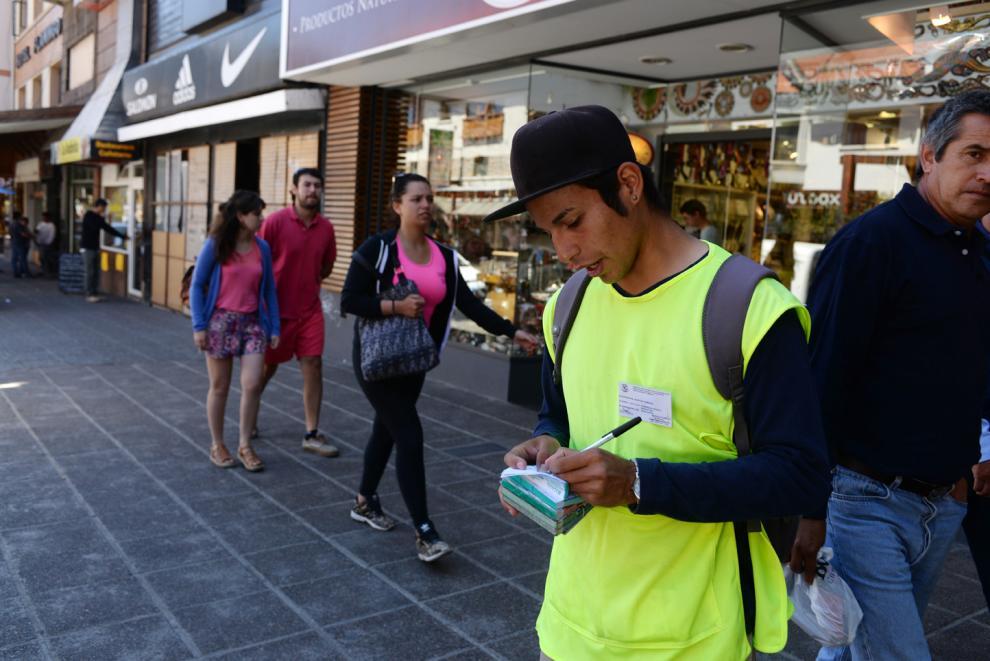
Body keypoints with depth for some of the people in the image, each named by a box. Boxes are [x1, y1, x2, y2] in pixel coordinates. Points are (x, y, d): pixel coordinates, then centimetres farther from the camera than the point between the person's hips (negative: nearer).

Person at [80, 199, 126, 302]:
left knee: (96, 272, 6)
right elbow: (95, 227, -25)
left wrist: (122, 236, 14)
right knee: (90, 272, -7)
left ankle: (95, 294, 10)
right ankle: (89, 295, -4)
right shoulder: (88, 216, -11)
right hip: (87, 248, -8)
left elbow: (107, 228, 15)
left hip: (95, 247, 8)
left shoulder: (97, 217, 13)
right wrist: (102, 218, -12)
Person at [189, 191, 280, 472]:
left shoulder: (262, 247, 3)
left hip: (253, 322, 3)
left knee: (252, 385, -7)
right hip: (221, 321, -2)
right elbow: (197, 285, -3)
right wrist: (199, 325, -10)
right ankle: (217, 445, 24)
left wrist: (274, 327, 5)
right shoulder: (215, 245, -6)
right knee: (220, 386, 8)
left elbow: (269, 289, 8)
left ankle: (245, 446, 10)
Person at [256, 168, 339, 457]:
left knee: (313, 366, -2)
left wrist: (308, 282, 4)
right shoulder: (275, 222, -12)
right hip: (277, 310, -3)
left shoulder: (325, 227, 1)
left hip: (310, 310, 3)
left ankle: (312, 434, 5)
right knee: (267, 366, 12)